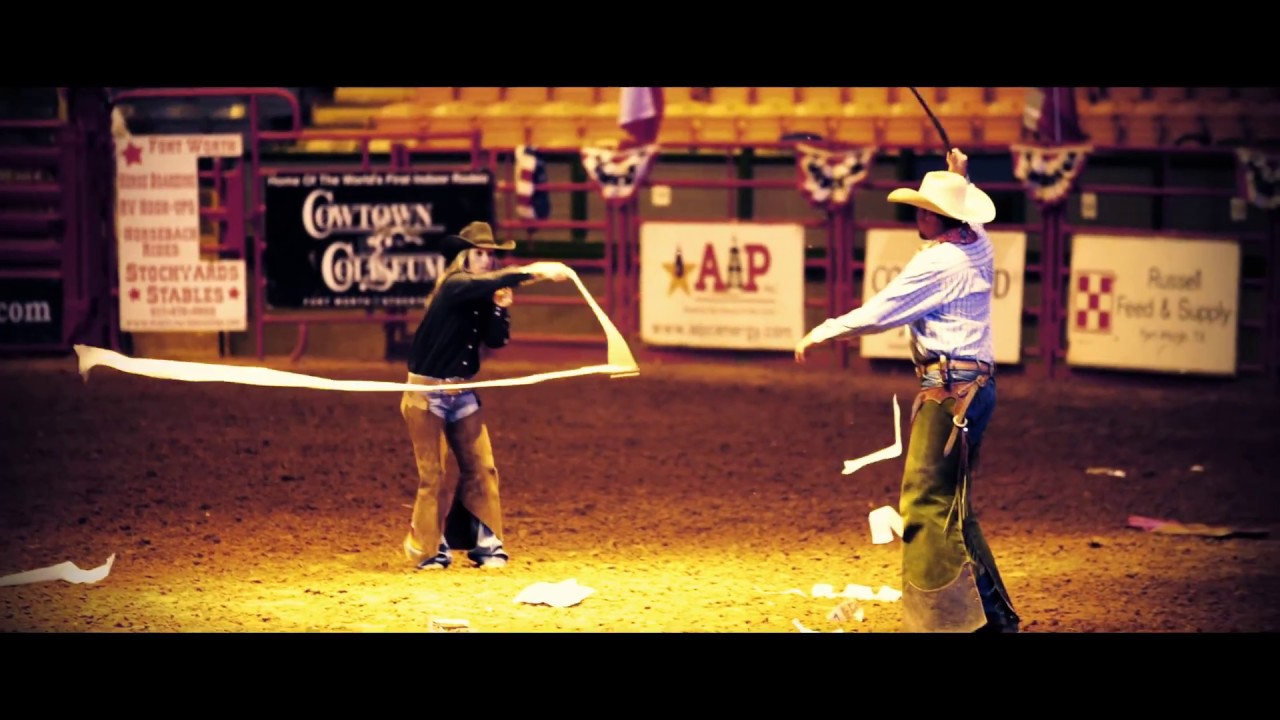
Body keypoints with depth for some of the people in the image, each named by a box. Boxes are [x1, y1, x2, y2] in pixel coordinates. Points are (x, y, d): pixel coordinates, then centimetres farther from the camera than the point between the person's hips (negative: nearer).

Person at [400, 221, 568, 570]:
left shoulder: (483, 296, 5)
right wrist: (533, 272, -43)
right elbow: (488, 281, -36)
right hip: (427, 392, -7)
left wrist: (501, 307, -15)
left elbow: (496, 340, 0)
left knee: (481, 467, 2)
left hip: (462, 393, 7)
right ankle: (429, 548, 8)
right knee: (433, 474, -4)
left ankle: (486, 542, 10)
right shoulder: (454, 287, -16)